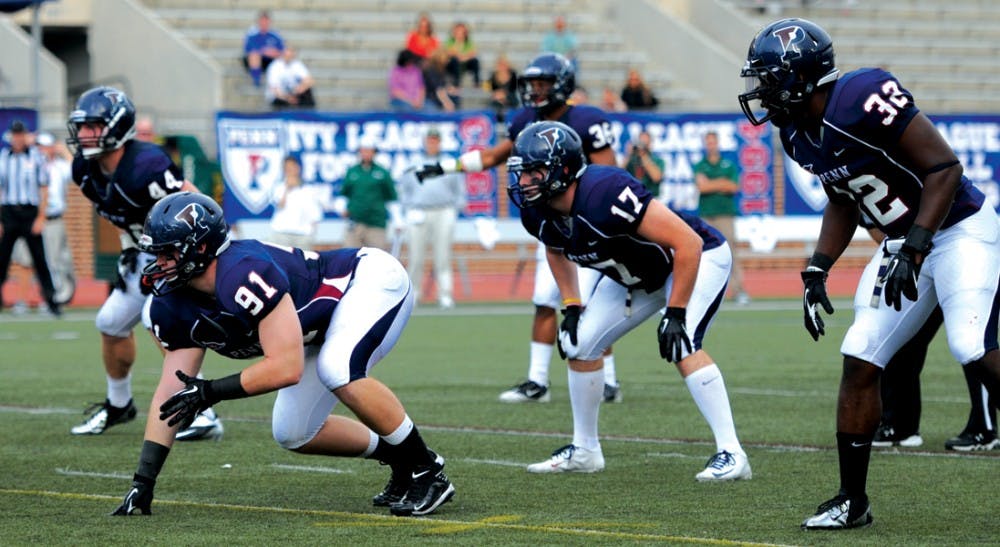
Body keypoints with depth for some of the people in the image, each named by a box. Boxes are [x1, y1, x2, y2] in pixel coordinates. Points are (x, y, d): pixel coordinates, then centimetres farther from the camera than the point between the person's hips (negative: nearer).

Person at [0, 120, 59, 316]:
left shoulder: (36, 156, 2)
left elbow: (44, 189, 3)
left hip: (30, 213, -2)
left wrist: (41, 217, -4)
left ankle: (51, 299, 4)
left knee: (39, 258, -2)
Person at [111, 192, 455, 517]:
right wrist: (142, 484, -14)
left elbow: (287, 367, -37)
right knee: (292, 434, 5)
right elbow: (171, 393, -8)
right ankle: (397, 459, 23)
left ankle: (426, 469, -19)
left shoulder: (243, 275, -36)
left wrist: (211, 392, -31)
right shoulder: (174, 306, -10)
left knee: (337, 369, -36)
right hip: (329, 314, 9)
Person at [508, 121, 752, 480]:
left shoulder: (605, 195, -39)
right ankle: (584, 451, 21)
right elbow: (556, 250, 14)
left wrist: (675, 314, -34)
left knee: (681, 346, -28)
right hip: (635, 276, 8)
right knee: (579, 344, 4)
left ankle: (731, 454, -22)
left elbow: (688, 244, -37)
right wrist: (571, 306, 3)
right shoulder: (538, 214, -15)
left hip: (697, 259, -8)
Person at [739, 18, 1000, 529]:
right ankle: (852, 500, 10)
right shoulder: (799, 135, 2)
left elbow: (945, 166, -24)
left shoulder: (864, 98, -25)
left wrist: (914, 249, -27)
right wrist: (817, 271, 9)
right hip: (902, 242, 9)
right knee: (859, 361, 2)